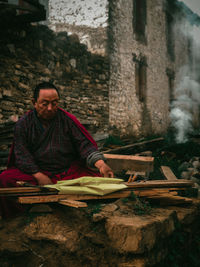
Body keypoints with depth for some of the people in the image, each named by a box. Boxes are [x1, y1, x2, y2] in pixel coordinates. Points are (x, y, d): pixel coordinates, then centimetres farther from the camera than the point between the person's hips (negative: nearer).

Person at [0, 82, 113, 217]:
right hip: (35, 172, 0)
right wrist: (39, 176, -20)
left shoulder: (67, 119, 4)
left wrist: (100, 163, -23)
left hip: (69, 171, 1)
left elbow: (84, 144, -3)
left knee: (99, 176, -25)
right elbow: (22, 154, -3)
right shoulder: (23, 124, 4)